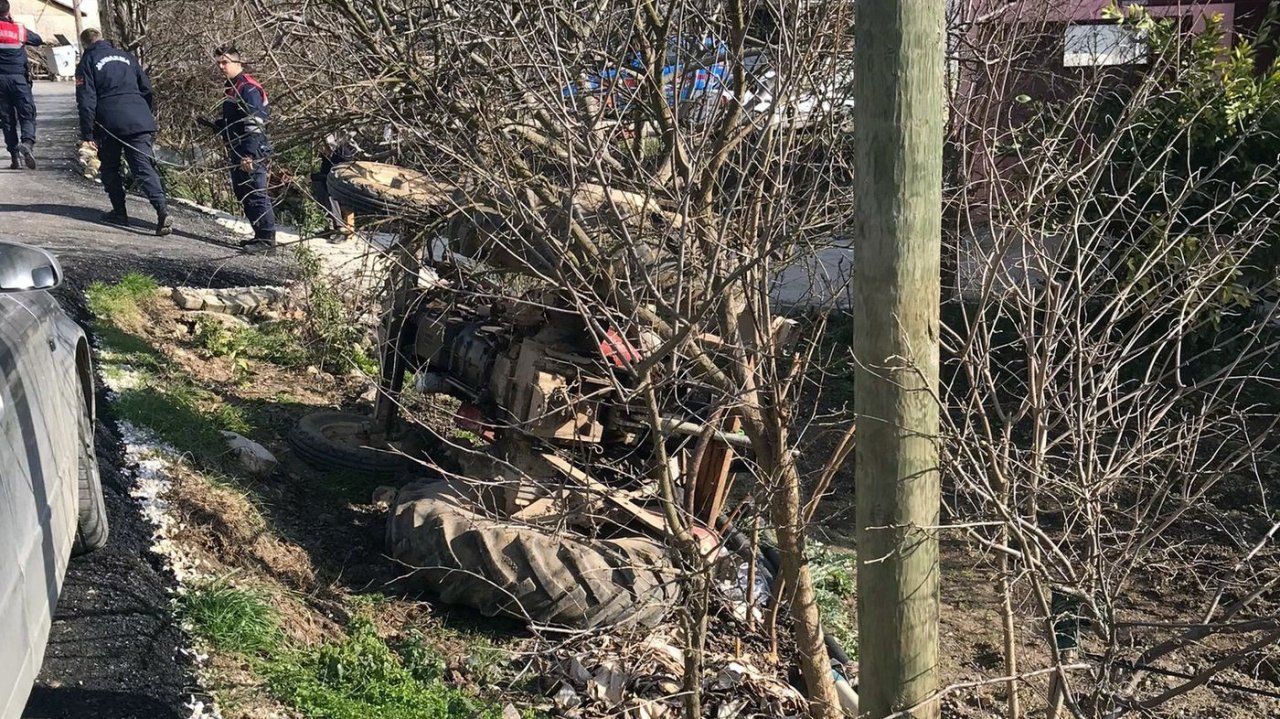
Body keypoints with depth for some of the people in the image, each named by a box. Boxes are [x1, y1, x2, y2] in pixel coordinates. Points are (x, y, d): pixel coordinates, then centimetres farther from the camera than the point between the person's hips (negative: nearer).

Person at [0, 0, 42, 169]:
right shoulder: (20, 30, 0)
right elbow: (38, 40, 15)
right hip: (18, 78, -1)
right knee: (27, 115, 0)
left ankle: (14, 158, 7)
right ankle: (27, 142, -29)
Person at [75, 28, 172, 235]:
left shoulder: (87, 63, 5)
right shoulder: (126, 57, 19)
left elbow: (86, 101, -3)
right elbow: (147, 90, 19)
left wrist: (87, 135, -1)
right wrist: (149, 122, 27)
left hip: (109, 124, -3)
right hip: (139, 121, 3)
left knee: (109, 168, 17)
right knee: (144, 168, -5)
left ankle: (119, 212, 15)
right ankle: (162, 209, -24)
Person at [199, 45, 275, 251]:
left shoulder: (249, 88, -12)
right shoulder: (232, 88, 19)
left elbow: (254, 125, -20)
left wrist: (249, 154, -26)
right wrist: (213, 124, 13)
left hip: (251, 154, -10)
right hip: (237, 153, 10)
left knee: (256, 194, -9)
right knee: (242, 194, 14)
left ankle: (267, 237, -6)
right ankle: (260, 234, 21)